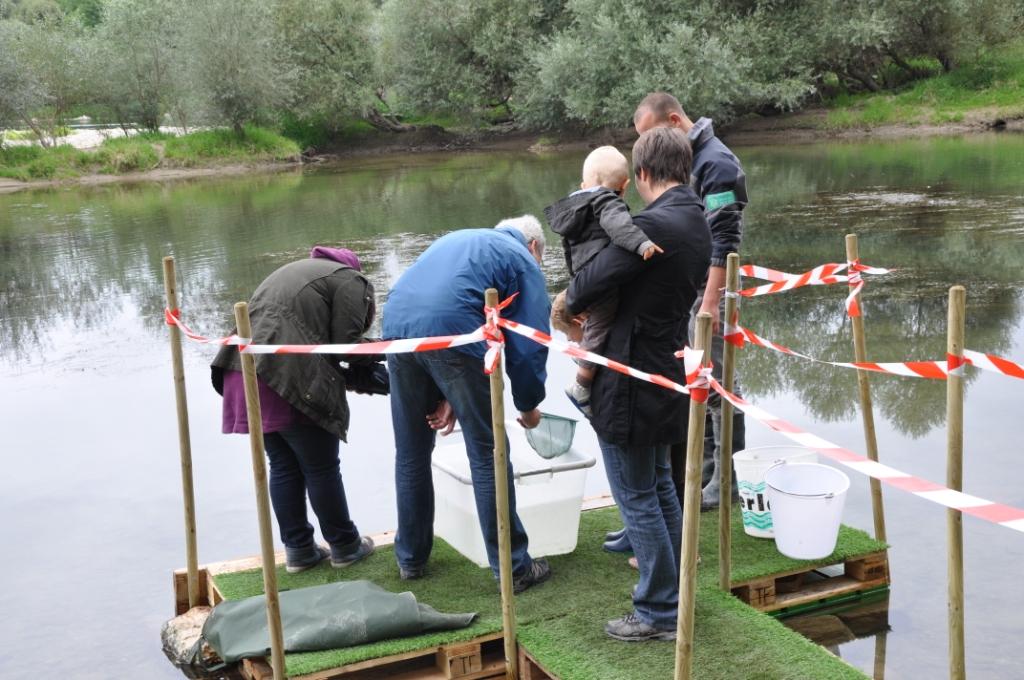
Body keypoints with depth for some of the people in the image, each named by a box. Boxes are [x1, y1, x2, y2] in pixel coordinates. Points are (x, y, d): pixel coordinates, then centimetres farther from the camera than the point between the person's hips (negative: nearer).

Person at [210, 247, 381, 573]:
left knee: (283, 466, 17)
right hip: (289, 381, -8)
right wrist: (358, 376, 17)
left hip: (243, 371, 8)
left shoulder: (294, 271, 32)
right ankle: (345, 546, 19)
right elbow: (345, 344, -4)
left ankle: (298, 549, 24)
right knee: (321, 467, 6)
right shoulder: (352, 281, 6)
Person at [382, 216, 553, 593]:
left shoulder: (458, 240, 35)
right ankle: (514, 567, 12)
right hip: (452, 334, -6)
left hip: (397, 324, 6)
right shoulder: (524, 261, 16)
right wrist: (529, 405, 23)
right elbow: (528, 345, 8)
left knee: (410, 454, 18)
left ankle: (410, 558, 31)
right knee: (488, 455, 5)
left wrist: (446, 397, 23)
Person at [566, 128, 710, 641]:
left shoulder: (651, 224, -23)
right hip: (667, 370, 9)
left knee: (637, 498, 3)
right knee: (660, 486, 22)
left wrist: (568, 303, 4)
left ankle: (659, 613, 13)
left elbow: (593, 282, -19)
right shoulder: (696, 223, 7)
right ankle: (674, 589, 34)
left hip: (630, 378, -9)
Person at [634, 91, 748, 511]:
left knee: (716, 385, -1)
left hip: (707, 291, -9)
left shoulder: (716, 163, -14)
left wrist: (710, 303, -24)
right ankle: (702, 469, 26)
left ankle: (728, 480, 9)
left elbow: (724, 241, -20)